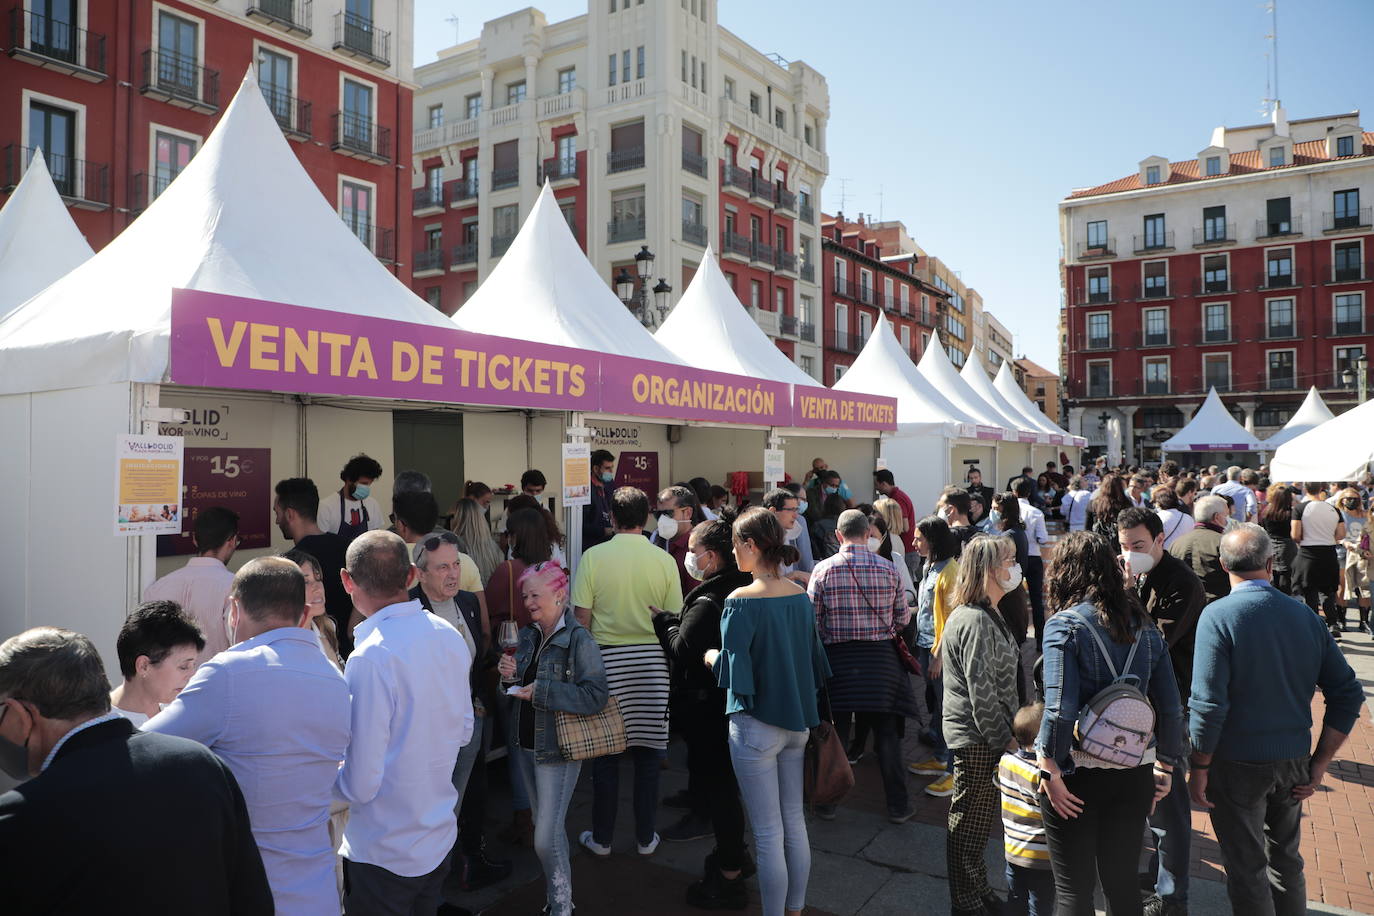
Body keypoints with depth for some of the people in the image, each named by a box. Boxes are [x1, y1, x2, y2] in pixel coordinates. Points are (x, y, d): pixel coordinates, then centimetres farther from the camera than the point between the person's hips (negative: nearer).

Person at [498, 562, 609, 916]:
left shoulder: (578, 639, -16)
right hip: (526, 743, 7)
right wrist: (512, 673, -5)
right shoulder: (527, 635, 6)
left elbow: (596, 695, -24)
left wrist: (541, 692, -24)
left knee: (547, 838, -5)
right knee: (547, 826, 19)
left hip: (557, 750, -7)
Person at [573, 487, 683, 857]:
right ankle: (646, 837, 22)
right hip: (652, 660, 1)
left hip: (607, 659, -1)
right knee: (648, 752, 11)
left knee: (606, 753, 11)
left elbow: (582, 616, -6)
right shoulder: (664, 560, -4)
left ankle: (602, 838, 23)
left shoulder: (594, 557, -7)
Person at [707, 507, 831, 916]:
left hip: (756, 727, -7)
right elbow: (814, 660, 8)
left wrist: (711, 657, -1)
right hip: (797, 721, 7)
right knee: (795, 822, 19)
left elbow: (733, 672, -20)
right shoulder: (801, 597, 0)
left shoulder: (741, 602, -19)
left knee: (768, 834, 6)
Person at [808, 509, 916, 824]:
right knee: (887, 734, 12)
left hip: (836, 657, 0)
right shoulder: (888, 569, -4)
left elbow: (813, 621, -6)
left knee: (834, 732, 12)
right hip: (881, 658, 1)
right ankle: (898, 806, 21)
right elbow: (903, 618, 2)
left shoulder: (823, 570, -8)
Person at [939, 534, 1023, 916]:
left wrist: (1006, 732, 20)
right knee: (970, 823, 5)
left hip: (981, 737, 10)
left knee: (978, 820, 21)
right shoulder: (975, 621, -22)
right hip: (978, 740, -10)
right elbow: (981, 692, -22)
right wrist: (1003, 740, -15)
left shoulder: (986, 615, 12)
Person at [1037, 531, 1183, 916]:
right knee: (1123, 881, 20)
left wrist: (1051, 771, -13)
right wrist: (1165, 768, 14)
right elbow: (1171, 708, 5)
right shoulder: (1144, 625, 4)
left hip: (1078, 773, -5)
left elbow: (1060, 708, -21)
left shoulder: (1064, 625, -13)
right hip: (1134, 772, 5)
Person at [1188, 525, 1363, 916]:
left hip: (1238, 765, -5)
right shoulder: (1304, 615, -2)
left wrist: (1200, 769, -10)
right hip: (1294, 762, 5)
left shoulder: (1218, 616, -18)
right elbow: (1348, 695, 1)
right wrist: (1320, 763, 6)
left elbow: (1209, 706, -21)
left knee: (1247, 871, 10)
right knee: (1286, 861, 24)